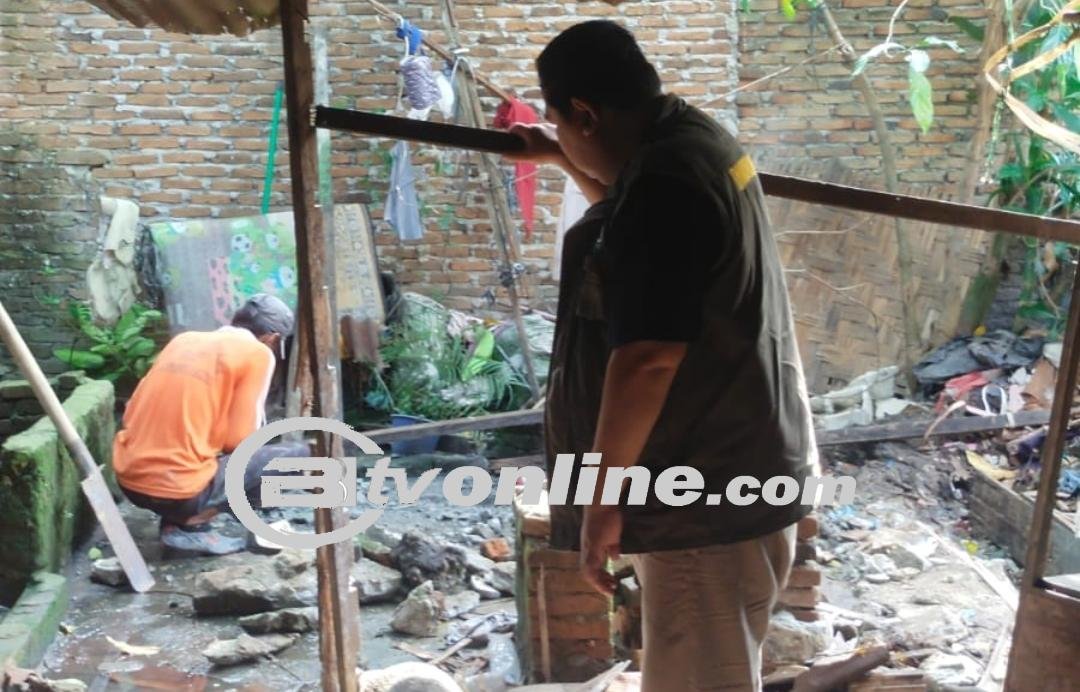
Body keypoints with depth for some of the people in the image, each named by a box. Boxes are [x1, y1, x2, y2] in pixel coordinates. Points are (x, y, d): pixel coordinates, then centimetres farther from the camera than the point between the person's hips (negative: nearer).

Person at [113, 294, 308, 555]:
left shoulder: (184, 339, 16)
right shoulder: (258, 353, -2)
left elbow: (131, 415, 17)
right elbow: (238, 439, -7)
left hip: (129, 481, 7)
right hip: (177, 489, -7)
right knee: (298, 455, 4)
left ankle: (175, 521, 10)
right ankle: (192, 523, -2)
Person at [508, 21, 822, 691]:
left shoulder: (663, 184, -24)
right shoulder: (693, 135, 10)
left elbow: (647, 359, -27)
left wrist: (601, 496, -19)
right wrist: (559, 158, 34)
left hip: (709, 495, -10)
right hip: (731, 473, 10)